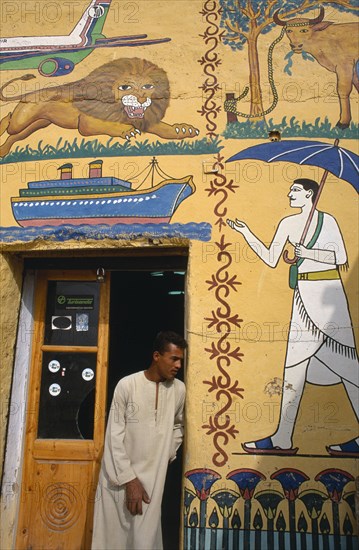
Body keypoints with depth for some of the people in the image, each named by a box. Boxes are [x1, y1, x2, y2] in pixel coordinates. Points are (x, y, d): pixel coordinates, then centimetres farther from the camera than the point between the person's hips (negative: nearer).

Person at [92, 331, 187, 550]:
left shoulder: (179, 389, 0)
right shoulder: (127, 385, -11)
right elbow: (114, 437, -9)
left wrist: (168, 454, 7)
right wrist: (129, 479, -11)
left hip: (153, 478, 2)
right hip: (118, 476, -2)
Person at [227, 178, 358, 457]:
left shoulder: (327, 220, -1)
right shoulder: (288, 223, 13)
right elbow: (271, 259, 10)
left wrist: (308, 253, -13)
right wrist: (246, 233, 8)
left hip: (329, 291, -5)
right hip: (304, 294, 6)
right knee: (294, 364, 4)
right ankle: (283, 439, 11)